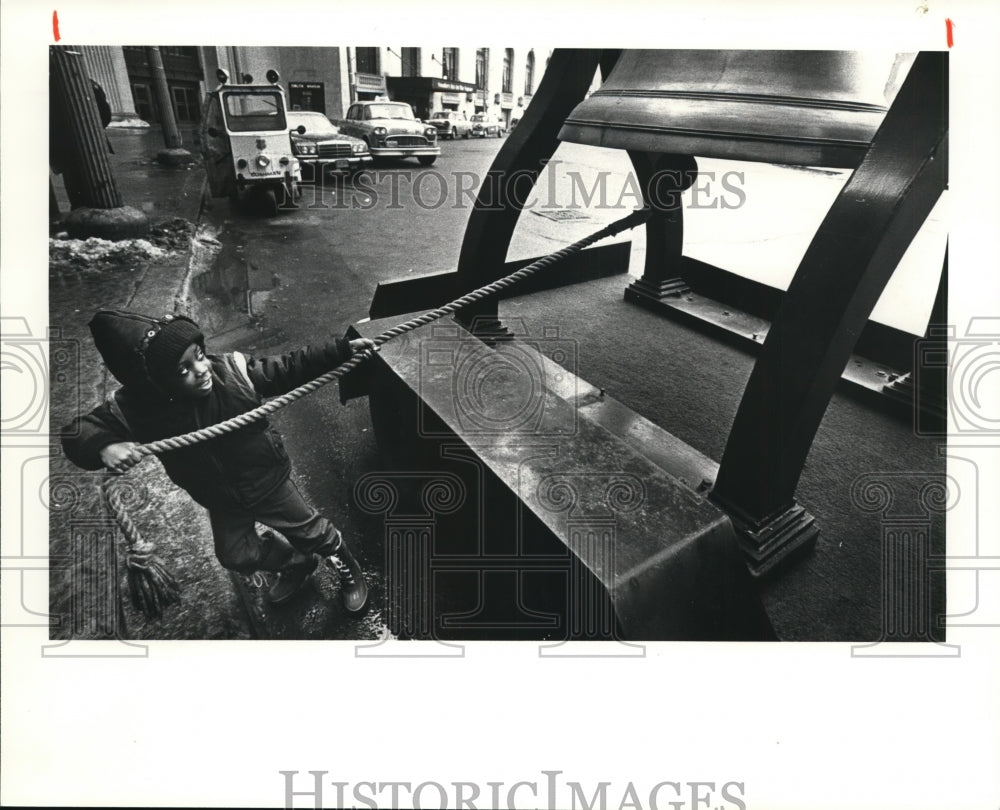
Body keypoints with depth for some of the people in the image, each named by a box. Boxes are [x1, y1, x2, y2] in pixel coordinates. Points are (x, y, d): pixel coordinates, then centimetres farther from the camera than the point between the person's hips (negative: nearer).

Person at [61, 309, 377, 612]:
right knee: (238, 556, 23)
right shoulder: (137, 408, -25)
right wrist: (103, 446, -43)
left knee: (314, 533, 13)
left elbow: (291, 369, -18)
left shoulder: (232, 370, -26)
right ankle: (296, 563, 53)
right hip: (222, 502, 3)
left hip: (269, 483, -3)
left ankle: (348, 571, 45)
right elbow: (78, 430, -18)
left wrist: (343, 349, -24)